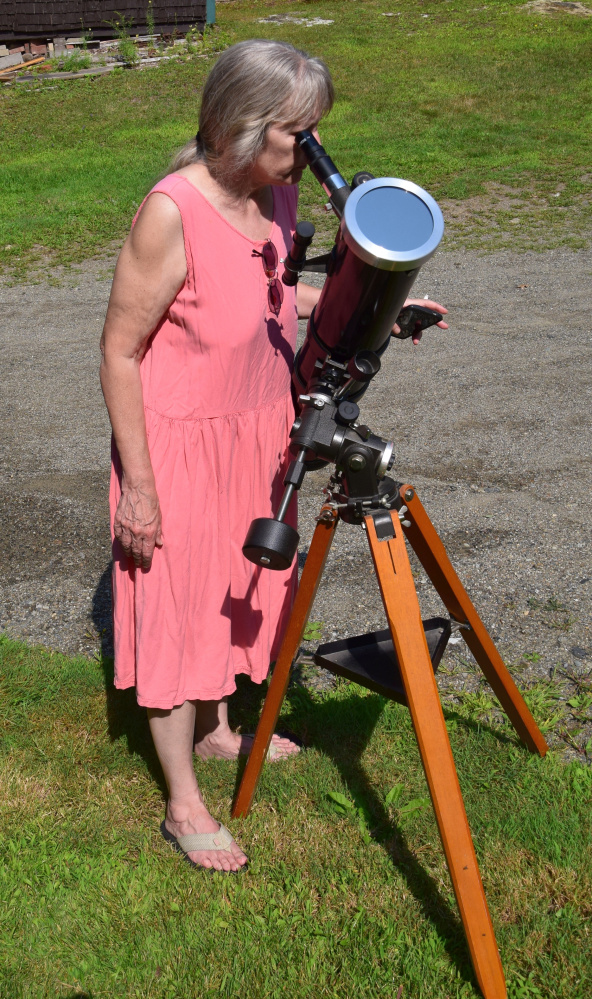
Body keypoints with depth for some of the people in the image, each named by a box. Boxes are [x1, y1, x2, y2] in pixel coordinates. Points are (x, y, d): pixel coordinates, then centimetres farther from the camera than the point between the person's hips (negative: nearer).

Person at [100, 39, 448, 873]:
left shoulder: (277, 196, -3)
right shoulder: (170, 215, -24)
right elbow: (119, 352, -19)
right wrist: (139, 485, -17)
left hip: (258, 431, 7)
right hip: (182, 443, -7)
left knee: (235, 587, 21)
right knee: (179, 607, 5)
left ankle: (216, 730, 45)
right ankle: (184, 807, 21)